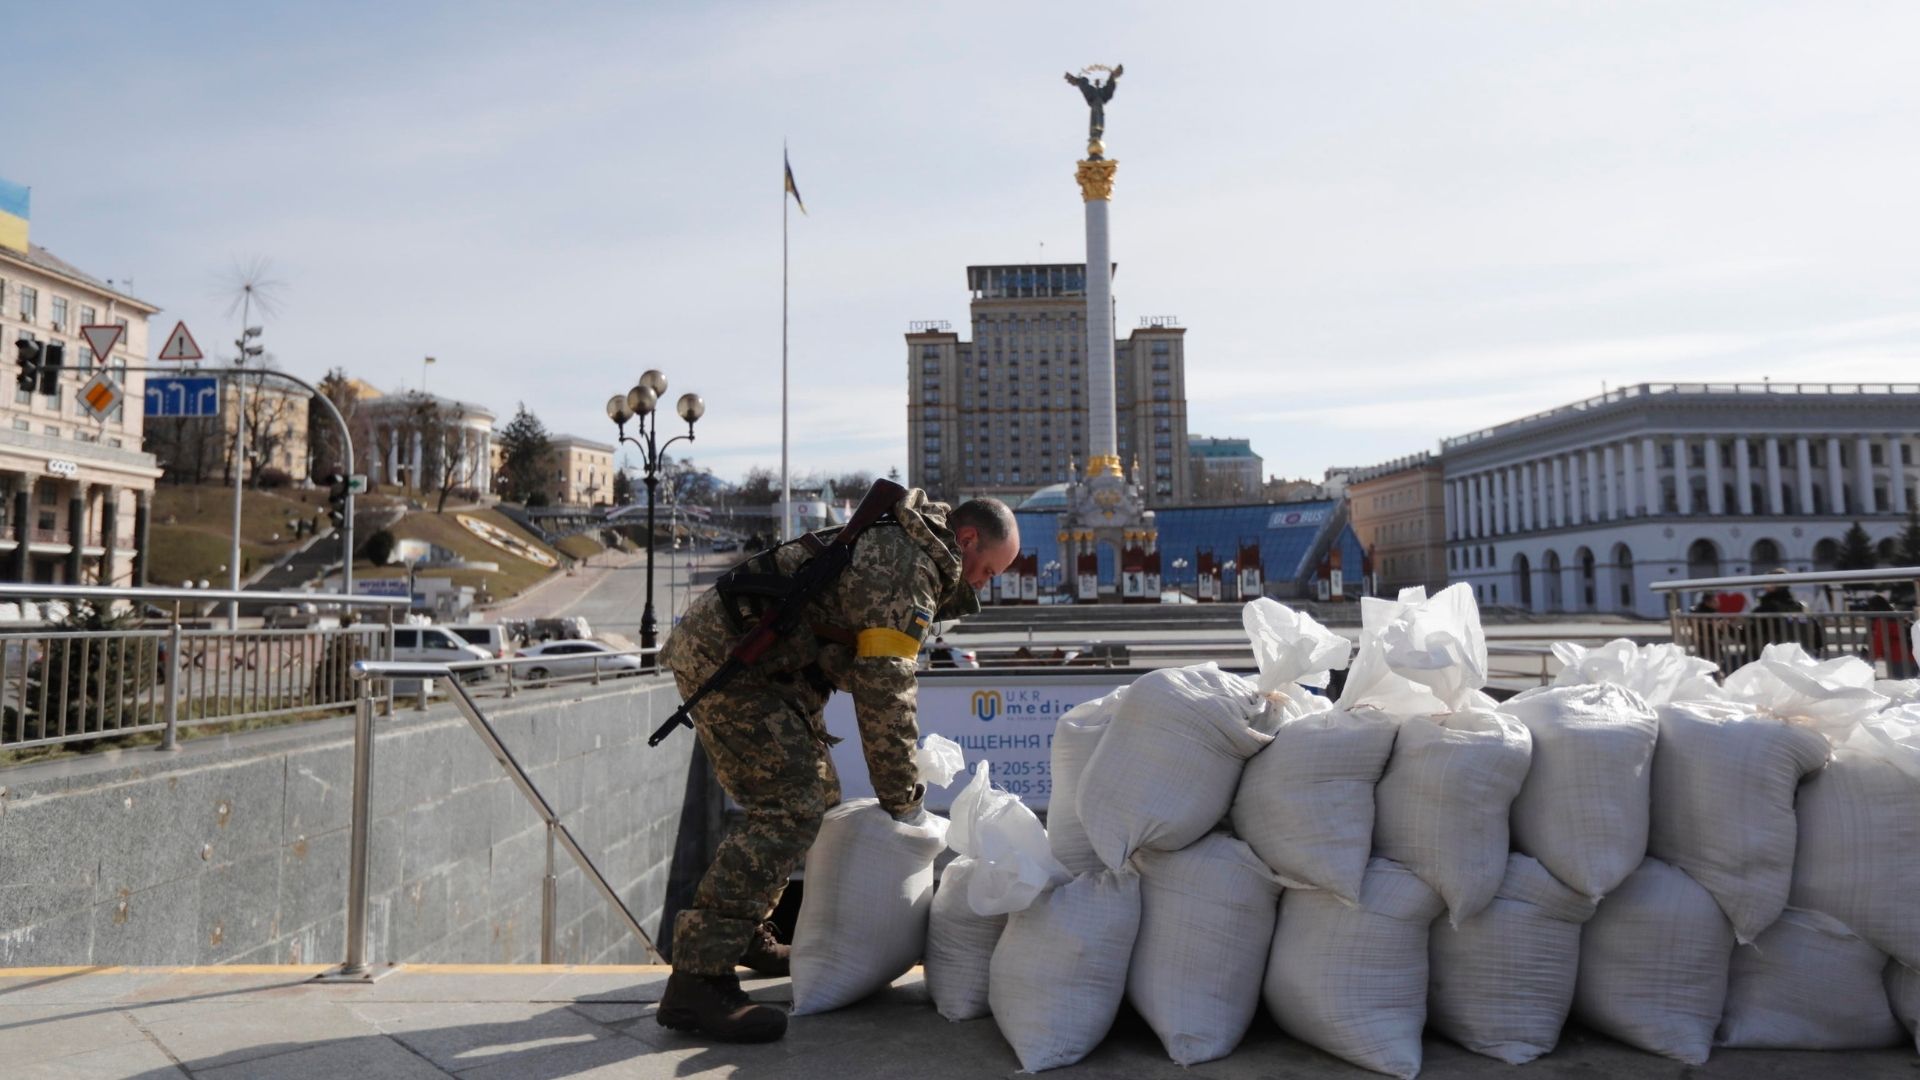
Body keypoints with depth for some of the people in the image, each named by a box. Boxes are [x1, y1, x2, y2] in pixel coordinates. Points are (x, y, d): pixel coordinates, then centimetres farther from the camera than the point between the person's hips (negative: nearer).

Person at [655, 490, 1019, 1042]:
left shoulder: (897, 543, 15)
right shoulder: (911, 567, -18)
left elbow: (867, 671, 21)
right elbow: (884, 691, -20)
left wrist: (906, 762, 15)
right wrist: (902, 798, -10)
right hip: (725, 658, -11)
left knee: (815, 793, 16)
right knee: (791, 808, -17)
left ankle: (745, 935, 26)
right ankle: (696, 980, -18)